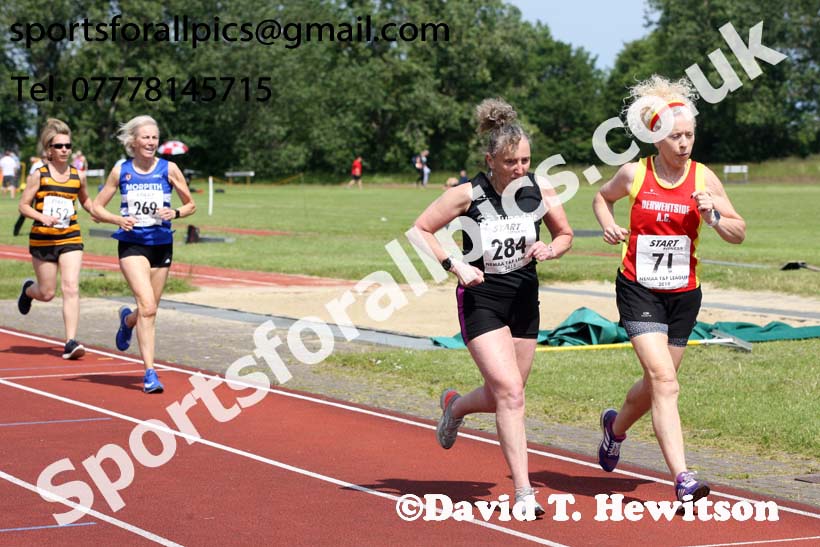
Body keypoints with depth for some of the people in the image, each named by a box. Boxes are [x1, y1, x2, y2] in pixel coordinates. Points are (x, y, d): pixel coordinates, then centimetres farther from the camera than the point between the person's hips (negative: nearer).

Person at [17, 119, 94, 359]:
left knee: (71, 288, -13)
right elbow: (23, 205, -5)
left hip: (71, 239, 2)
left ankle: (71, 342, -14)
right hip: (43, 239, -2)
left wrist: (95, 211, 3)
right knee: (47, 293, 8)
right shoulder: (39, 175, -5)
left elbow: (85, 200, 24)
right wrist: (42, 217, -23)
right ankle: (28, 289, 46)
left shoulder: (77, 176, 5)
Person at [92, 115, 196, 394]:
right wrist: (119, 219, -12)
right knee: (147, 307, -18)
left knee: (149, 311, 10)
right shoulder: (121, 171, 1)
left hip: (161, 245, 2)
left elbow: (190, 204, 10)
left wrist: (175, 213, -11)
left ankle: (127, 319, 47)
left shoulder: (168, 169, 1)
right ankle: (150, 373, -15)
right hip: (132, 245, -2)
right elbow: (97, 207, 7)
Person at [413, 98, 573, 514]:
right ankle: (523, 491, -12)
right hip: (481, 300, -5)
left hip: (524, 301, 5)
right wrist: (455, 265, -16)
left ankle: (455, 405, 49)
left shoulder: (540, 192, -5)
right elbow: (421, 230, -6)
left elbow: (565, 234, 11)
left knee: (503, 396, 13)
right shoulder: (468, 194, -15)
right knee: (510, 392, -17)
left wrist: (550, 249, -11)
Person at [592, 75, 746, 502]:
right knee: (664, 380, -17)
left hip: (683, 295, 3)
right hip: (638, 290, -3)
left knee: (657, 382, 14)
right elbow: (602, 197, 18)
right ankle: (682, 478, -22)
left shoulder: (703, 178, -2)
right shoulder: (634, 174, -4)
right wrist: (609, 226, -2)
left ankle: (617, 425, 47)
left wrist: (713, 216, -17)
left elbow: (739, 234, 2)